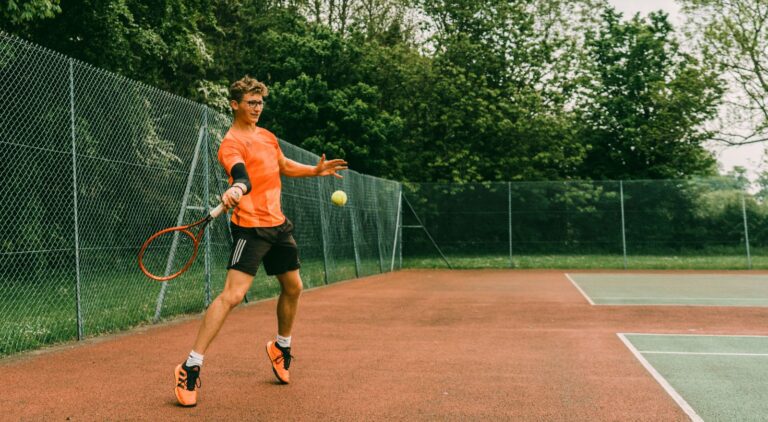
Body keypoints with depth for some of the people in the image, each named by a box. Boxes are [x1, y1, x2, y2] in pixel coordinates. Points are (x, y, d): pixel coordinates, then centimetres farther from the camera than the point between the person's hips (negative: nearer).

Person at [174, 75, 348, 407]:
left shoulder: (267, 136, 13)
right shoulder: (232, 143, -12)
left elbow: (283, 166, 31)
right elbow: (241, 176, -33)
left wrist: (315, 170, 19)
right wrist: (235, 190, -55)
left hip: (278, 224, 8)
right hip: (250, 227, -8)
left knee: (293, 287, 17)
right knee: (232, 295, -18)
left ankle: (281, 347, 41)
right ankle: (190, 369, -11)